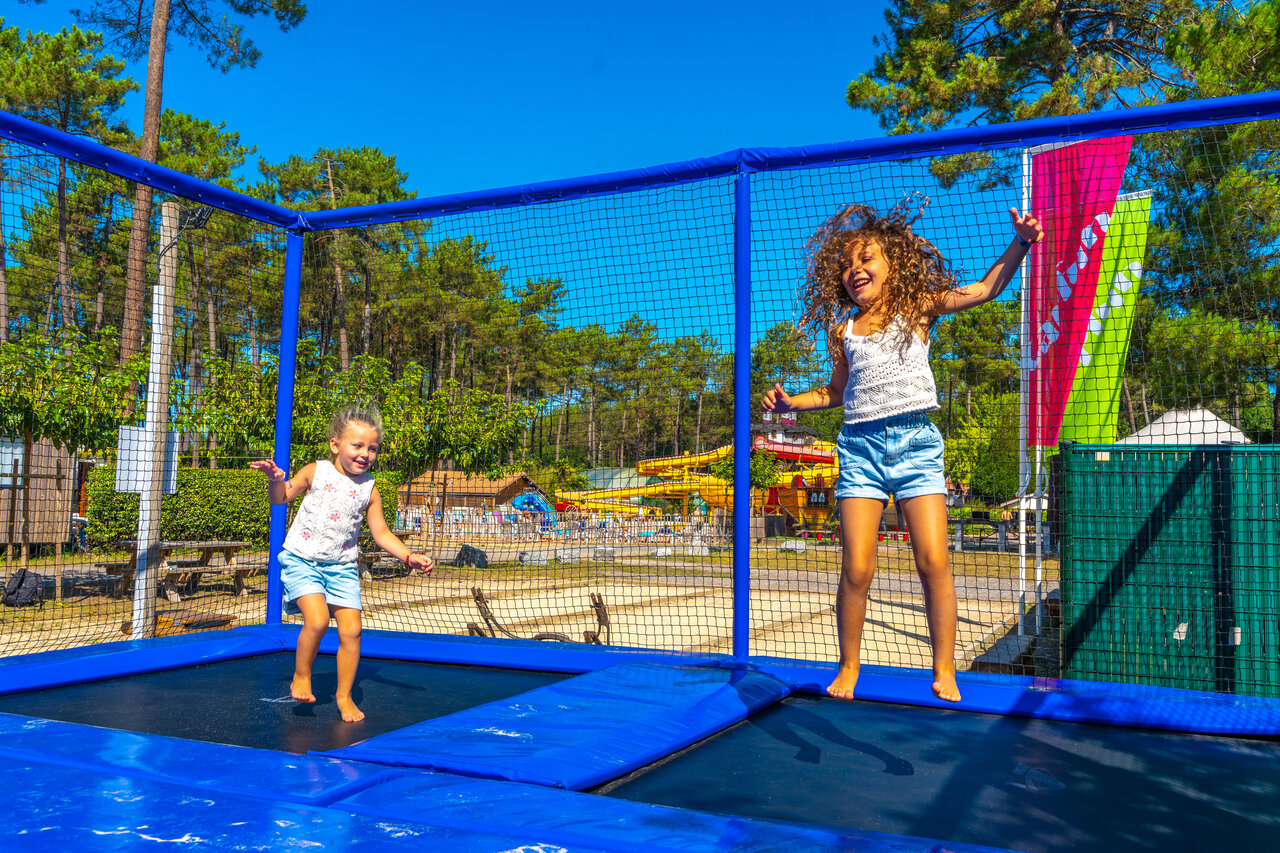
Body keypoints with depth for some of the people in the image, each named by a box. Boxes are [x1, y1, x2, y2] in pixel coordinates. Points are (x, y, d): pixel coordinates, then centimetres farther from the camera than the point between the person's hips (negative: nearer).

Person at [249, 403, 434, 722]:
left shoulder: (369, 489, 1)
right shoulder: (316, 472, -4)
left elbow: (381, 533, 5)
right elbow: (281, 498, 6)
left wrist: (410, 556, -7)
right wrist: (275, 479, -16)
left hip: (342, 566, 3)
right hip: (302, 560, -3)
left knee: (351, 630, -4)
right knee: (317, 619, -22)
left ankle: (344, 695, 15)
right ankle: (301, 677, 4)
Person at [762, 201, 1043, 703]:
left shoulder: (918, 308, 9)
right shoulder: (842, 331, 14)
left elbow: (985, 289, 2)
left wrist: (1020, 243, -10)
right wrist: (789, 402, 12)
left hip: (916, 442, -1)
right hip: (861, 445, 1)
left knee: (933, 561, -8)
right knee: (856, 569, -4)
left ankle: (944, 671, 6)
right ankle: (848, 669, 13)